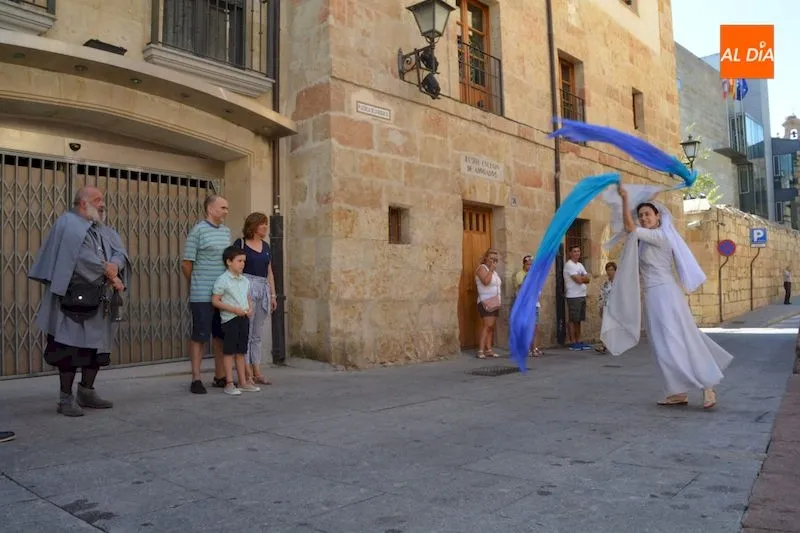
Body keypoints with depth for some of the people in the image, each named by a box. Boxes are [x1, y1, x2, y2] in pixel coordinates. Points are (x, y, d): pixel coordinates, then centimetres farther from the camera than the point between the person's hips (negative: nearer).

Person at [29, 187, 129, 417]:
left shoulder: (104, 230, 19)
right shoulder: (68, 224, -6)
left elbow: (121, 252, 6)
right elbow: (84, 258, -17)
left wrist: (114, 265, -17)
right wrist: (110, 275, -10)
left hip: (101, 300, 8)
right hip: (75, 299, -8)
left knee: (97, 347, 11)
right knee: (71, 347, -6)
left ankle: (86, 392, 22)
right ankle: (66, 398, 2)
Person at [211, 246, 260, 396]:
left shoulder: (245, 281, 12)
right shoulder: (222, 280, -10)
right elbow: (215, 301, -12)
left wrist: (250, 309, -1)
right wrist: (234, 309, -18)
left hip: (244, 319, 7)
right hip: (229, 319, -7)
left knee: (241, 352, 12)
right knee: (229, 352, -1)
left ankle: (243, 382, 18)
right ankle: (229, 384, 5)